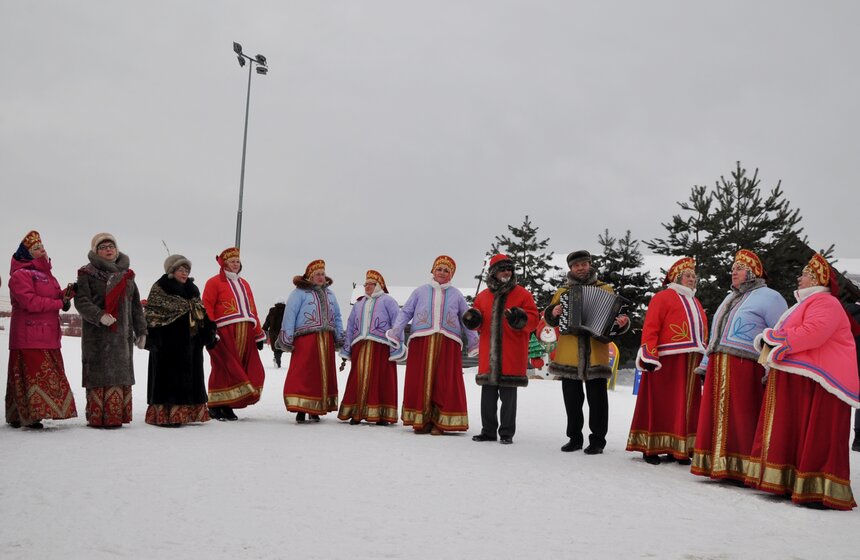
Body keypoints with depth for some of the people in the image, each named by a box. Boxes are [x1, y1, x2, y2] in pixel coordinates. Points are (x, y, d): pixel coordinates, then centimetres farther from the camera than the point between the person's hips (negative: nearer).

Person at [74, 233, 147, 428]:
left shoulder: (126, 274, 16)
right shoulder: (87, 273, 2)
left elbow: (136, 305, 17)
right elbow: (81, 300, -8)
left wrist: (141, 331, 13)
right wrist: (99, 315, -24)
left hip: (123, 333, 5)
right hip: (97, 334, -5)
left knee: (121, 374, 3)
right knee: (100, 375, -7)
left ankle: (117, 416, 8)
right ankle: (97, 417, -4)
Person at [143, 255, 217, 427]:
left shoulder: (192, 290, 17)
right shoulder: (160, 288, -3)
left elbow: (202, 314, 21)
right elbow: (151, 313, -8)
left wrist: (209, 334, 12)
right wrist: (152, 338, -18)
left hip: (190, 343, 7)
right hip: (168, 343, -7)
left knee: (189, 378, 9)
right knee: (168, 377, -6)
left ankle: (188, 412, 18)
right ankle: (164, 414, -2)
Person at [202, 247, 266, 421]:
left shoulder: (244, 284, 22)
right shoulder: (214, 282, 2)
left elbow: (252, 310, 20)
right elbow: (207, 308, -7)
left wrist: (259, 334, 16)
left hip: (245, 334, 6)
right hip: (224, 334, -6)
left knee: (252, 371, 1)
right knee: (223, 370, -5)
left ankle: (227, 406, 9)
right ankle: (215, 406, 6)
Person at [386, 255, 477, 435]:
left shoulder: (456, 295, 15)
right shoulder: (420, 291, 12)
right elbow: (405, 312, 9)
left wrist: (474, 344, 13)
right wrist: (395, 332, -5)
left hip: (448, 344, 0)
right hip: (421, 341, 0)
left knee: (445, 384, -4)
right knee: (420, 382, -3)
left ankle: (439, 423, 2)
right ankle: (420, 420, 5)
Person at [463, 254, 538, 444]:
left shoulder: (522, 294, 1)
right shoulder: (483, 296, 12)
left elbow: (533, 319, -4)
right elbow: (478, 322, 18)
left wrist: (520, 319, -23)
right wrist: (473, 320, -5)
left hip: (511, 356, -4)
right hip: (488, 355, 4)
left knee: (508, 395, 3)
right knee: (487, 394, 9)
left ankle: (507, 433, 12)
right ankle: (488, 431, 19)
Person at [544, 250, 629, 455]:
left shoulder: (605, 290, 8)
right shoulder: (562, 291, 13)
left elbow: (615, 315, 4)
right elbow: (550, 318, 11)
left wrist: (622, 323, -18)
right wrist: (553, 313, -11)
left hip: (596, 353, -2)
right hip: (569, 353, 2)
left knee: (597, 397, 0)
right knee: (572, 397, 10)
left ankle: (597, 440, 9)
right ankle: (574, 438, 21)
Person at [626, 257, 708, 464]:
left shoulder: (695, 303, 23)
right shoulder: (663, 297, -1)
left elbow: (702, 333, 22)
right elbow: (650, 329, -9)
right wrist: (649, 356, -18)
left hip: (691, 363, 7)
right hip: (667, 362, -7)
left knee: (685, 407, 7)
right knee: (661, 405, -4)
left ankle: (679, 449, 14)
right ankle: (650, 447, 3)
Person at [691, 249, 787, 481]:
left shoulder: (768, 297, 0)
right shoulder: (730, 299, 26)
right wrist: (705, 364, 21)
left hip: (745, 369, -8)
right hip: (718, 369, 8)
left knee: (741, 419, -8)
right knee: (717, 418, 6)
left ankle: (742, 468, -3)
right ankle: (719, 465, 11)